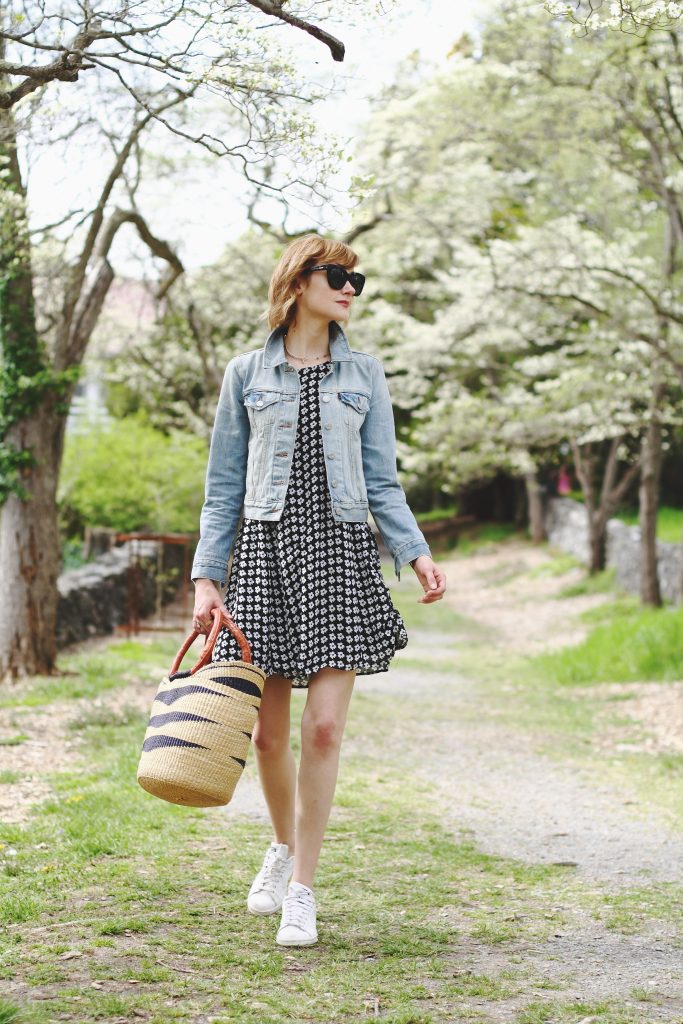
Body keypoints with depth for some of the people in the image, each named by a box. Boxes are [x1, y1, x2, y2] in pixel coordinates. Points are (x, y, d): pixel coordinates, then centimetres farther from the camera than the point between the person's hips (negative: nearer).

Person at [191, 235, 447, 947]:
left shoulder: (363, 374, 11)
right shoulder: (247, 374, 9)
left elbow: (382, 482, 10)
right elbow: (224, 487, 9)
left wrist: (417, 555, -5)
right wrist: (206, 576, 1)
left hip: (340, 551, 0)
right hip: (264, 548, 0)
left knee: (324, 728, -8)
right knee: (269, 733, 4)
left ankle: (301, 888, 4)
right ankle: (284, 847, 32)